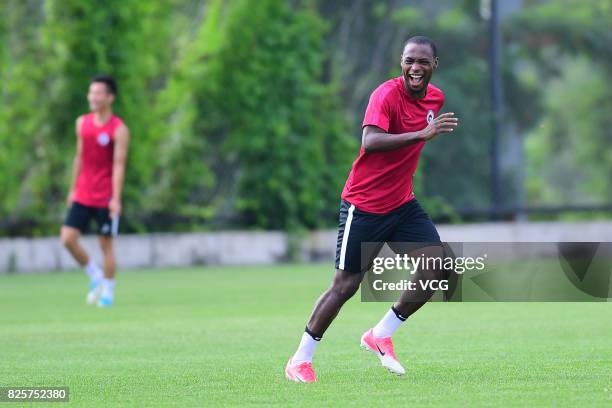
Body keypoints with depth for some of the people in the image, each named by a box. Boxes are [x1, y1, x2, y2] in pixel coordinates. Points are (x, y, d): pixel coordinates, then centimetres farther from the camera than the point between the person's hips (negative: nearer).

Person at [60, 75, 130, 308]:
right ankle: (95, 276, 14)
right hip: (82, 196, 5)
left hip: (105, 199, -5)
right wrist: (73, 189, 16)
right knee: (68, 239, -5)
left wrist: (116, 199, -21)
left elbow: (118, 164, -15)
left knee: (106, 244, 1)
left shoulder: (119, 130, -10)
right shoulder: (82, 123, 7)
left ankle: (107, 292, 14)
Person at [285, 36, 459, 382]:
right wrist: (422, 134, -45)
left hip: (402, 203, 7)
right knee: (346, 285, -4)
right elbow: (370, 141, -38)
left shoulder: (436, 98, 5)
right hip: (364, 206, -7)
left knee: (438, 267, -8)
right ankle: (300, 360, 11)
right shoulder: (387, 94, -20)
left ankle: (381, 335, 9)